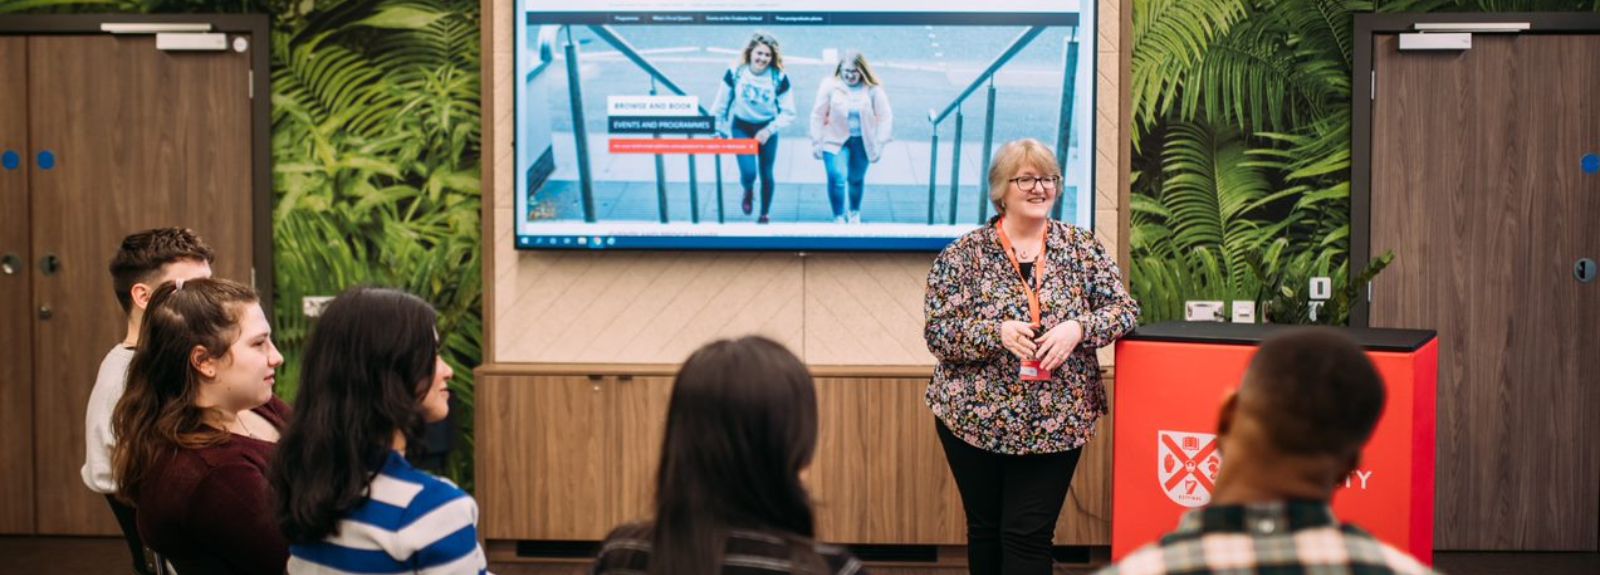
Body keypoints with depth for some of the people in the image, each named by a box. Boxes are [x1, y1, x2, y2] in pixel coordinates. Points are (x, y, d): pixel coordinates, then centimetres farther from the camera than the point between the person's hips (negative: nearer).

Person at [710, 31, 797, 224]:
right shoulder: (735, 73, -17)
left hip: (766, 130, 0)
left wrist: (769, 130, -20)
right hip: (741, 127, 0)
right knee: (748, 172, -12)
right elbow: (720, 104, -5)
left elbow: (788, 113, -12)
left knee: (766, 174, 9)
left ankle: (765, 214, 31)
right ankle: (748, 192, 26)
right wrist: (716, 128, -1)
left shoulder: (779, 78, -18)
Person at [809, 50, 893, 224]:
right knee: (837, 178, -15)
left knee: (856, 179, 17)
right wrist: (816, 143, -8)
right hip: (835, 141, -1)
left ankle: (854, 212, 43)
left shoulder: (873, 89, -12)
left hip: (862, 142, 2)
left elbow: (885, 117, -9)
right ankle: (838, 218, 1)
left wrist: (880, 144, -12)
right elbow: (818, 115, -8)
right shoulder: (830, 85, -13)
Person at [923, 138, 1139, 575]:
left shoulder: (1081, 246, 2)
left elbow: (1123, 308, -1)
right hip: (975, 418, 0)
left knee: (1029, 535, -1)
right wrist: (997, 332, -24)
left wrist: (1078, 327, -20)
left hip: (1057, 422, 0)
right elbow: (937, 333, -8)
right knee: (985, 530, 12)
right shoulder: (964, 254, -4)